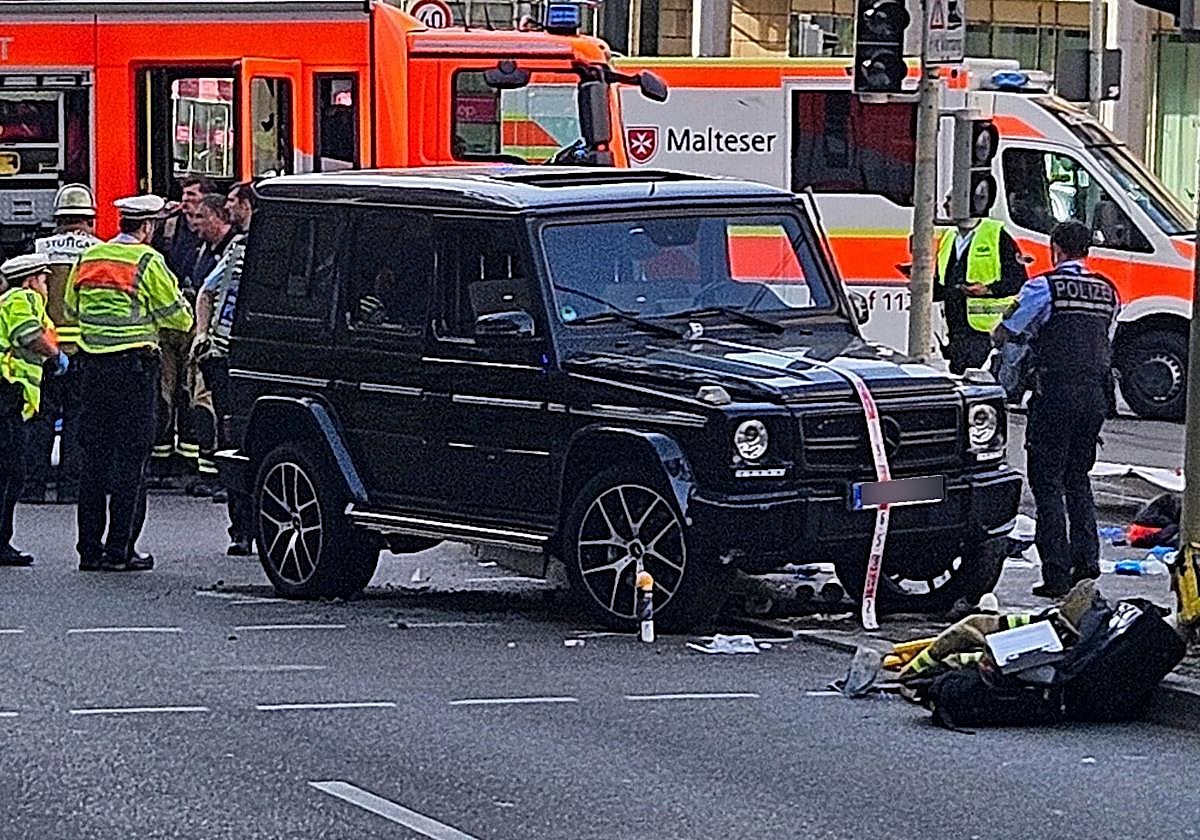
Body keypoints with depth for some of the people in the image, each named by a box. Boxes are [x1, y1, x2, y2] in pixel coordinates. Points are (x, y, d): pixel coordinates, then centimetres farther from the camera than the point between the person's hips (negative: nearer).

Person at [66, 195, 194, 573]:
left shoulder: (88, 258, 9)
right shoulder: (148, 262, -9)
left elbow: (72, 308, 19)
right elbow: (180, 318, -5)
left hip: (93, 366, 6)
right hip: (134, 367, -6)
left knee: (93, 456, 10)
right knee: (131, 457, -2)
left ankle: (89, 548, 12)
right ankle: (119, 550, -4)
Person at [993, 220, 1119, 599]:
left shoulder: (1045, 286, -6)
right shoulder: (1107, 291, 11)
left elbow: (1004, 333, 0)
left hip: (1057, 393, -6)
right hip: (1096, 393, 6)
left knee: (1047, 481, 0)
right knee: (1078, 477, 19)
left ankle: (1057, 574, -6)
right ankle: (1086, 559, 10)